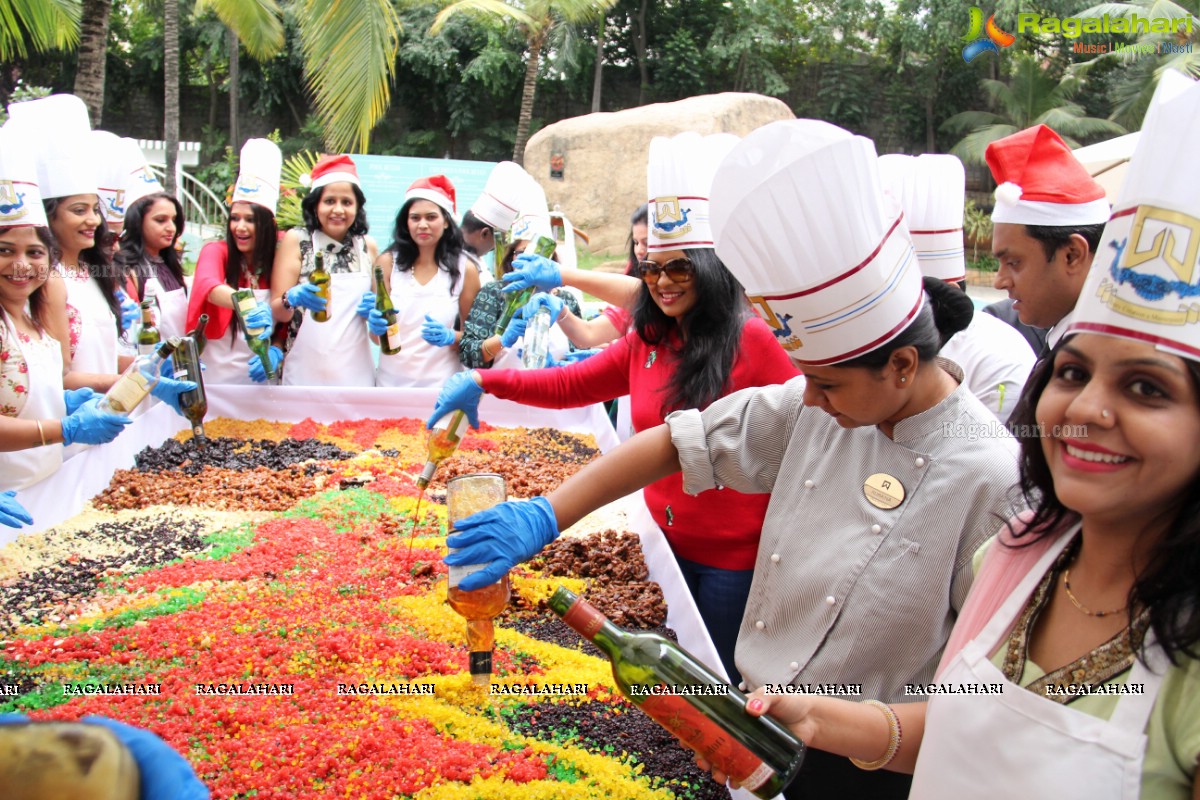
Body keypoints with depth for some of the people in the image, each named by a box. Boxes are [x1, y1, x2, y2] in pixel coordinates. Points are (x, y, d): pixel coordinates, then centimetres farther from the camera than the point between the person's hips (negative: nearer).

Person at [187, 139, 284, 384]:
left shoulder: (278, 261, 2)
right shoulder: (216, 252, -3)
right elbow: (208, 286, -25)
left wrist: (276, 351, -14)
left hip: (260, 375, 1)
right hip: (216, 374, -1)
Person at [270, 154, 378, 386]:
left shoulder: (368, 246, 7)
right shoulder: (296, 240, -1)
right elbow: (277, 312, -4)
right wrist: (291, 299, -24)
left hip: (356, 373, 2)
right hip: (305, 373, -2)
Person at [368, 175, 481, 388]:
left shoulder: (464, 269, -4)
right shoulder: (388, 263, -2)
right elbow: (377, 338, 2)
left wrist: (450, 338, -17)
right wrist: (375, 324, -19)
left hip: (441, 383, -1)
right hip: (392, 380, 1)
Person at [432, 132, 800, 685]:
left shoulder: (751, 340, -14)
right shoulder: (647, 343, 4)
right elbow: (569, 385, 4)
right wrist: (485, 381, -9)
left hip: (733, 557, -6)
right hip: (666, 541, 6)